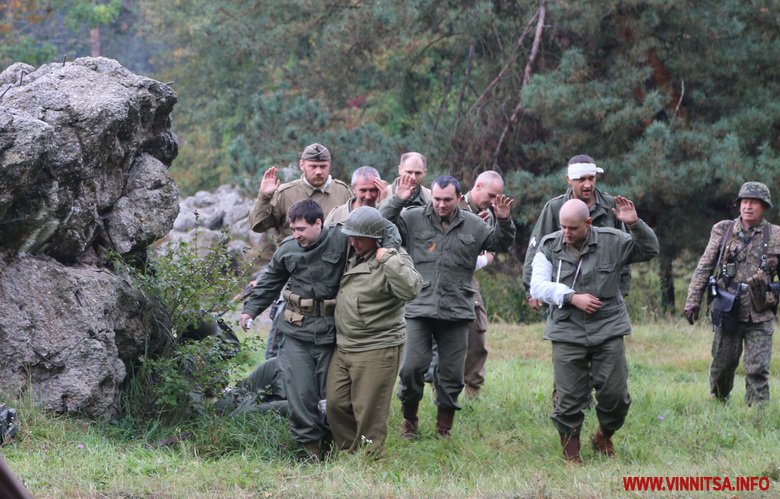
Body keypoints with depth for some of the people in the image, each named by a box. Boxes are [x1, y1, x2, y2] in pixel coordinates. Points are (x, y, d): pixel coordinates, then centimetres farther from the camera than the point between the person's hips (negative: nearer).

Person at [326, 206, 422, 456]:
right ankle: (348, 452, 22)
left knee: (368, 411, -3)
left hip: (376, 351, -8)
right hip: (343, 348, 8)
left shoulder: (393, 260, -12)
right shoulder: (352, 257, 13)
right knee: (336, 403, 9)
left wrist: (387, 260, -28)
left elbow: (411, 289, -32)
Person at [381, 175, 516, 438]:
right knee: (412, 366, -7)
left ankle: (444, 427, 20)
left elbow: (501, 243, 17)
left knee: (452, 372, 6)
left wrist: (504, 221, -2)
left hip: (457, 311, 2)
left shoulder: (473, 225, 8)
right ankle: (409, 420, 15)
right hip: (419, 309, -2)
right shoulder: (413, 219, 1)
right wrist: (397, 200, -17)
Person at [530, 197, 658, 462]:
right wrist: (572, 297, -14)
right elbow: (538, 286, -3)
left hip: (608, 330, 1)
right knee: (569, 397, -2)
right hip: (567, 332, 0)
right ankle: (570, 449, 14)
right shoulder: (549, 246, 1)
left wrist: (635, 224, -12)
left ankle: (603, 438, 28)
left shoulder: (611, 241, 0)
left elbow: (649, 250, 6)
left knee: (615, 395, 1)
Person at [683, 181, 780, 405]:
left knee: (757, 370, -6)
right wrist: (693, 300, 0)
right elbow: (704, 268, 6)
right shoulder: (723, 231, 4)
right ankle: (718, 403, 34)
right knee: (722, 364, 9)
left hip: (759, 317, -1)